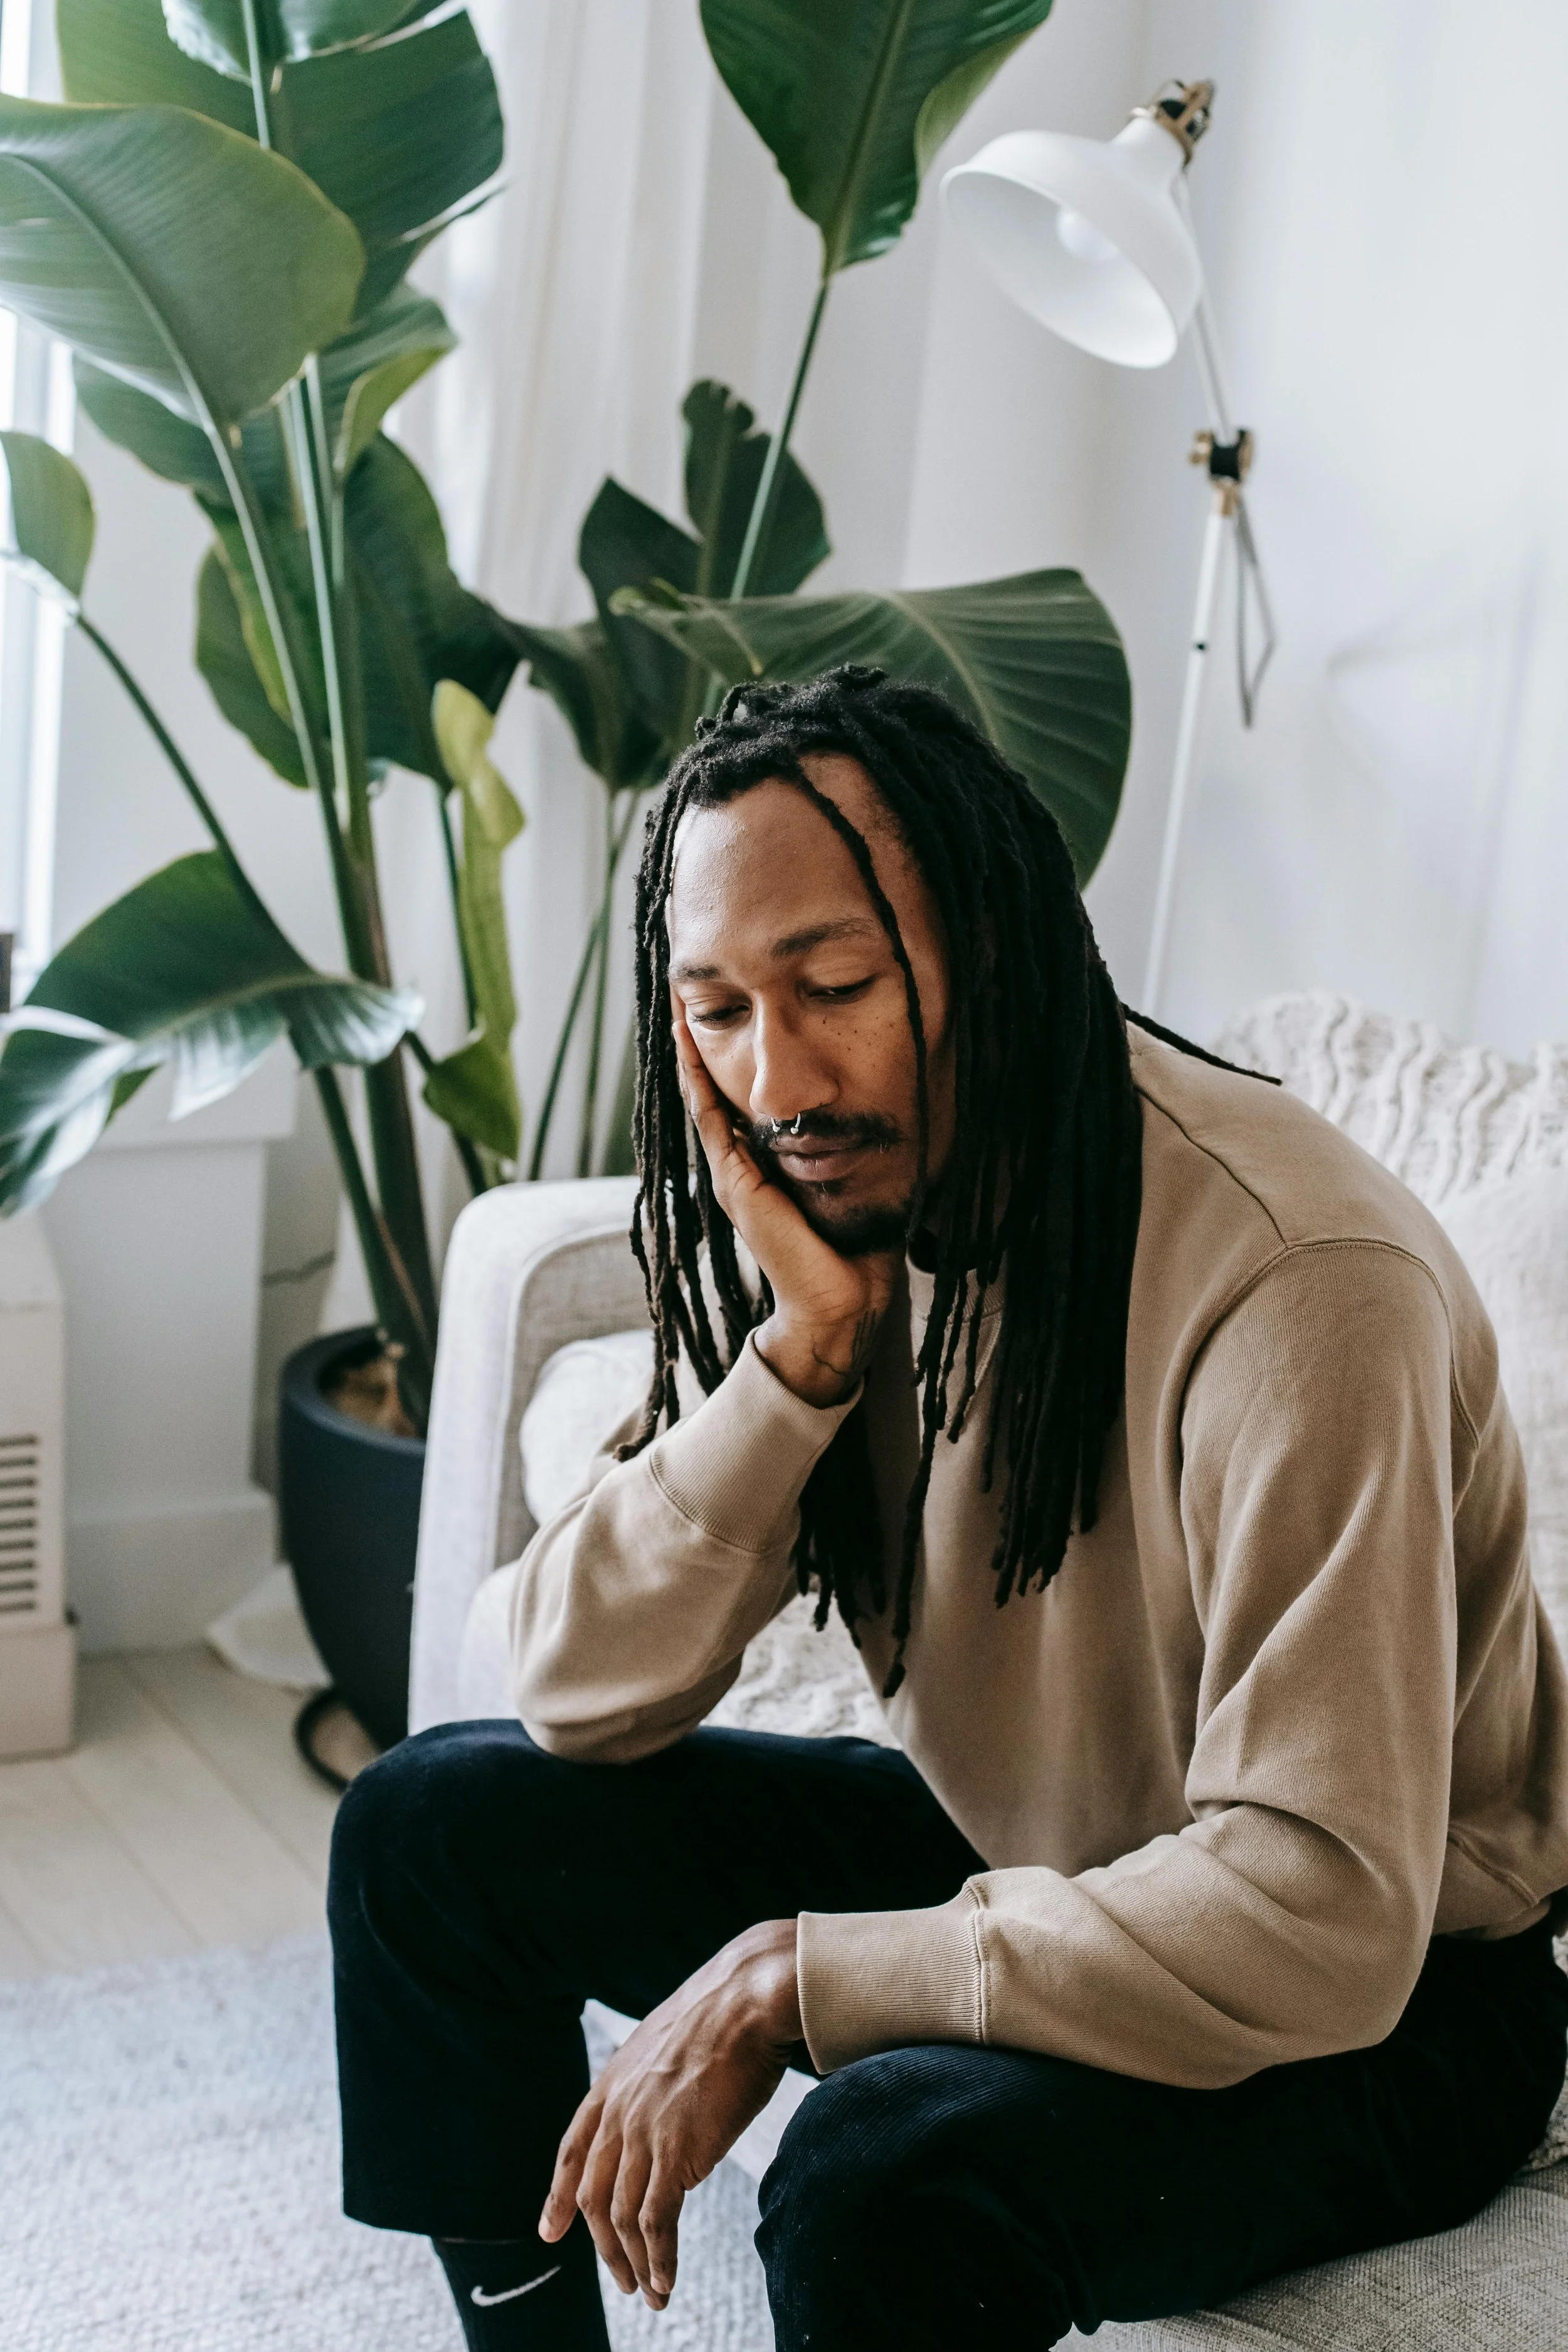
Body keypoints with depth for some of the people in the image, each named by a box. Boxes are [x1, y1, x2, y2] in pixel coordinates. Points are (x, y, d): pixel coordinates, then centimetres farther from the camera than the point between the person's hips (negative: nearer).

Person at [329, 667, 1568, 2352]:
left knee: (882, 2182, -36)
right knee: (433, 1829, 1)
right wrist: (806, 1346, -24)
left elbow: (1319, 1915, -34)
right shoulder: (828, 1199, -7)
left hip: (1377, 1995, -7)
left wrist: (783, 1979, -28)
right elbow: (580, 1696, -9)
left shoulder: (1289, 1279, -30)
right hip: (1012, 1855, 7)